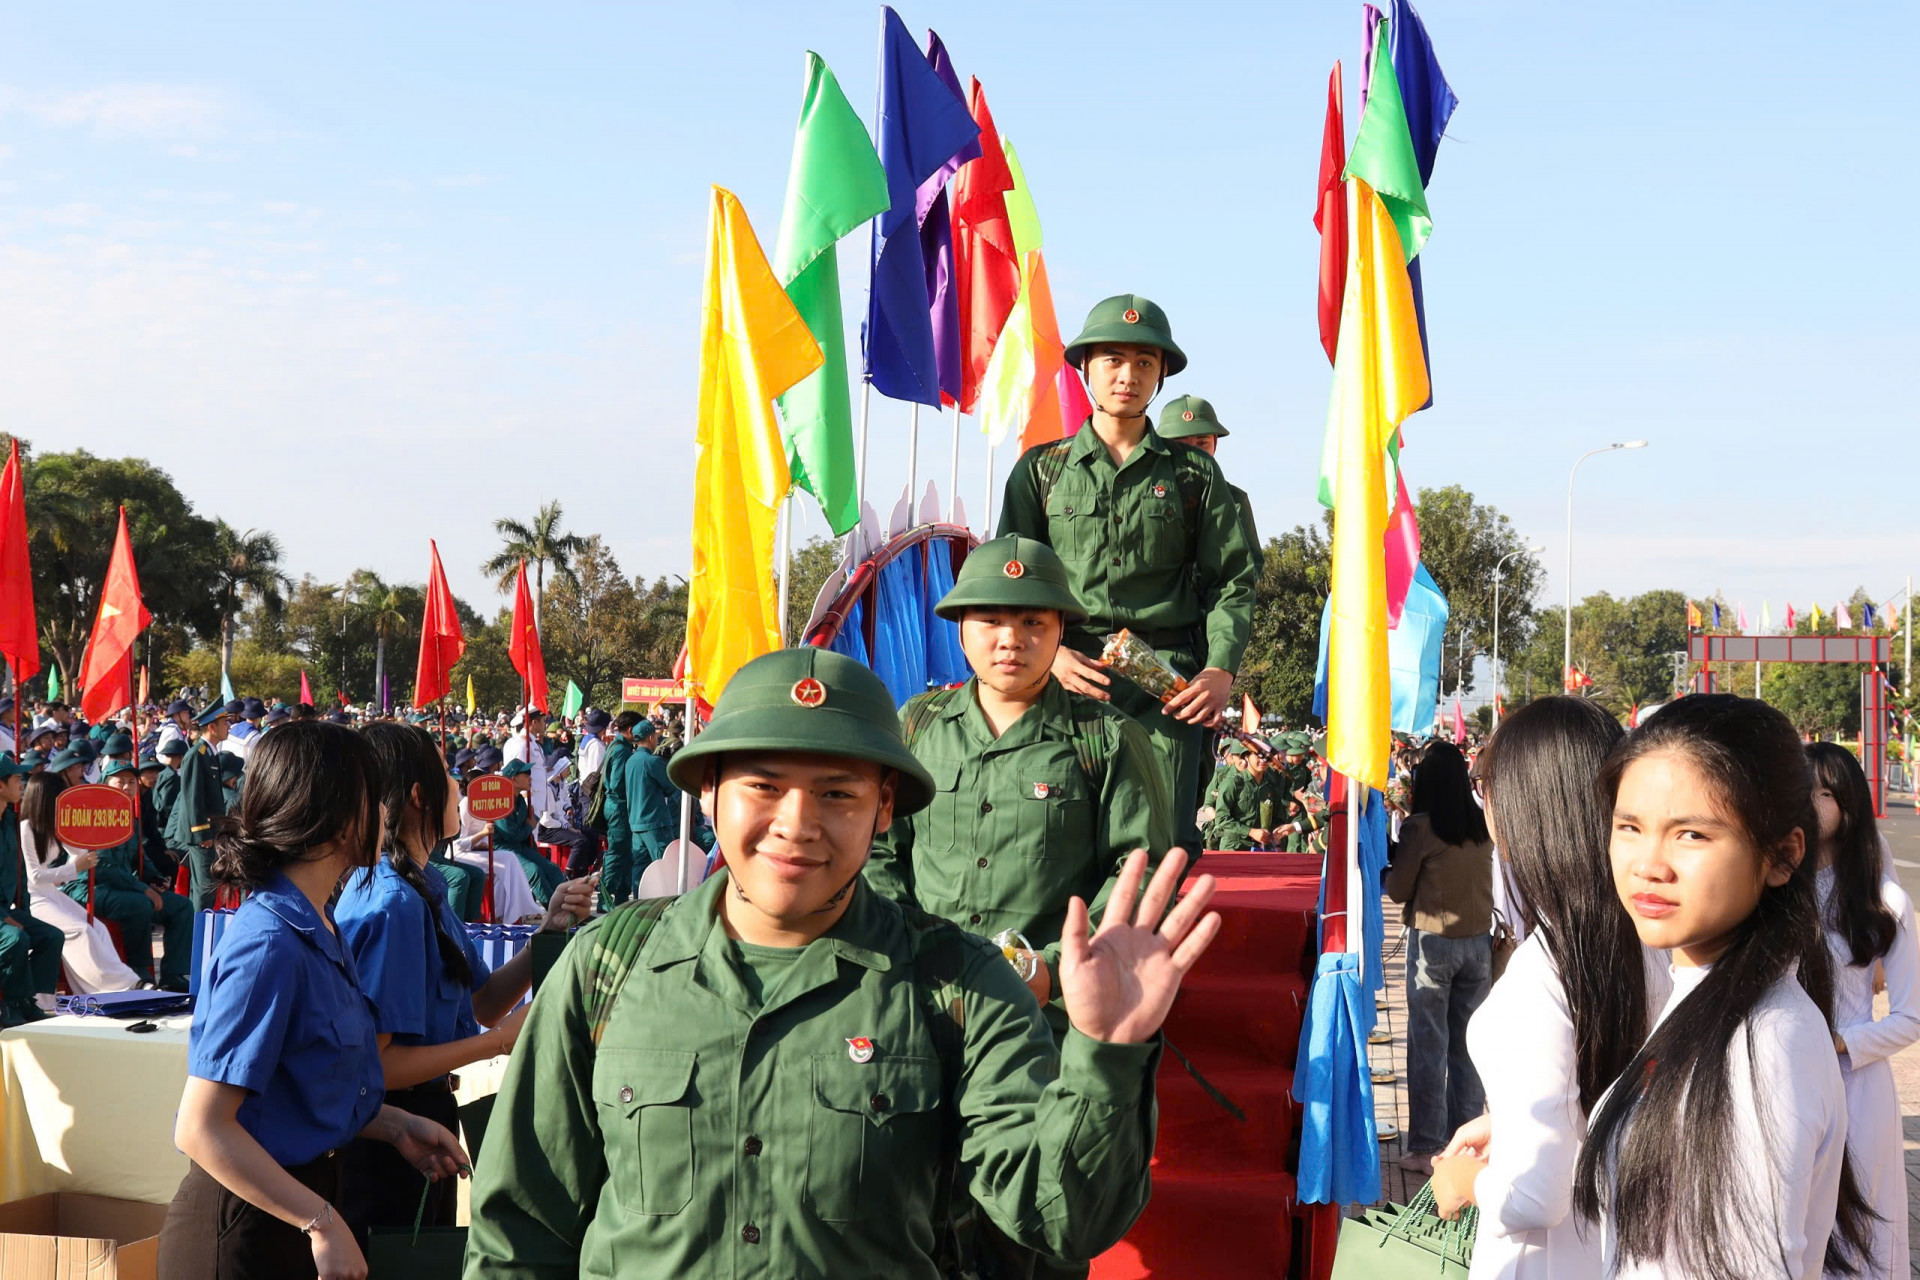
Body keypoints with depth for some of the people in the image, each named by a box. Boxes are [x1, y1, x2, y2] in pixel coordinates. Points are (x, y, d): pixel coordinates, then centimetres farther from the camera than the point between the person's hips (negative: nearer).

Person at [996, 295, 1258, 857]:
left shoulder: (1194, 472, 14)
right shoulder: (1041, 468, 14)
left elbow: (1233, 579, 12)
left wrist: (1221, 670, -5)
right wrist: (1048, 652, -8)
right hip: (1068, 674, 0)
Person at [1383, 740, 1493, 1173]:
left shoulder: (1420, 828, -12)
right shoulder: (1484, 826, 0)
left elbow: (1398, 890, -4)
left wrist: (1391, 869, 14)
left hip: (1432, 940, -4)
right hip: (1478, 940, 4)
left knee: (1429, 1045, 2)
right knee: (1466, 1044, 11)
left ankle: (1425, 1148, 4)